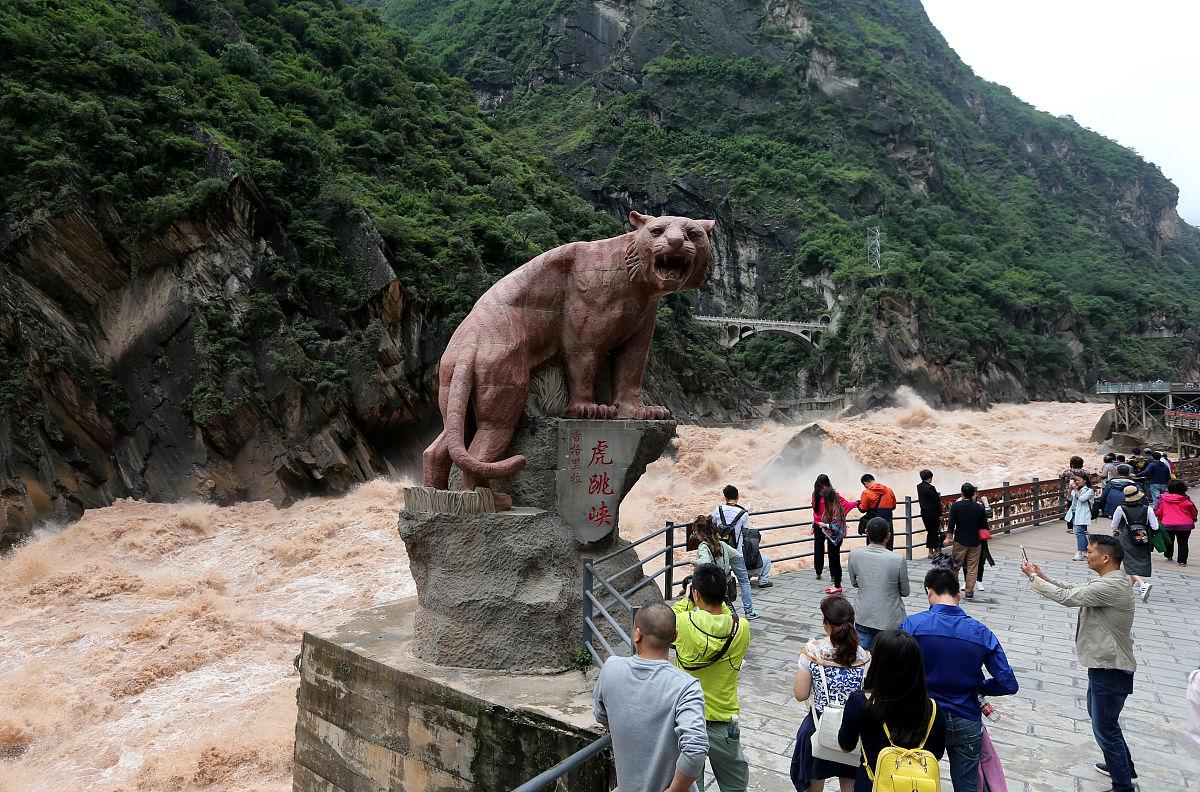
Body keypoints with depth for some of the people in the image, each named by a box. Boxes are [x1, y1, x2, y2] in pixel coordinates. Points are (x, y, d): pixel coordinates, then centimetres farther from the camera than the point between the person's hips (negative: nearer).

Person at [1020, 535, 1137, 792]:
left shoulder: (1110, 586, -28)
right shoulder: (1110, 580, 5)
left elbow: (1066, 597, -26)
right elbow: (1076, 590, 13)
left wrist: (1034, 578, -14)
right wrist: (1043, 577, 3)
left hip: (1110, 669, -11)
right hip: (1104, 664, 11)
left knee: (1104, 727, 3)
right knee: (1098, 715, 27)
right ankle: (1124, 766, 44)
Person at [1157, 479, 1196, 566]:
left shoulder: (1163, 498, -5)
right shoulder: (1186, 499, -5)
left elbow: (1157, 511, -1)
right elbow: (1193, 511, 6)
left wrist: (1160, 519, 18)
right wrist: (1193, 519, 27)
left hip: (1167, 524, 1)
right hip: (1185, 525, -1)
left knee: (1169, 541, 23)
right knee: (1183, 543, 6)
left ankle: (1169, 556, 36)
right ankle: (1182, 561, 2)